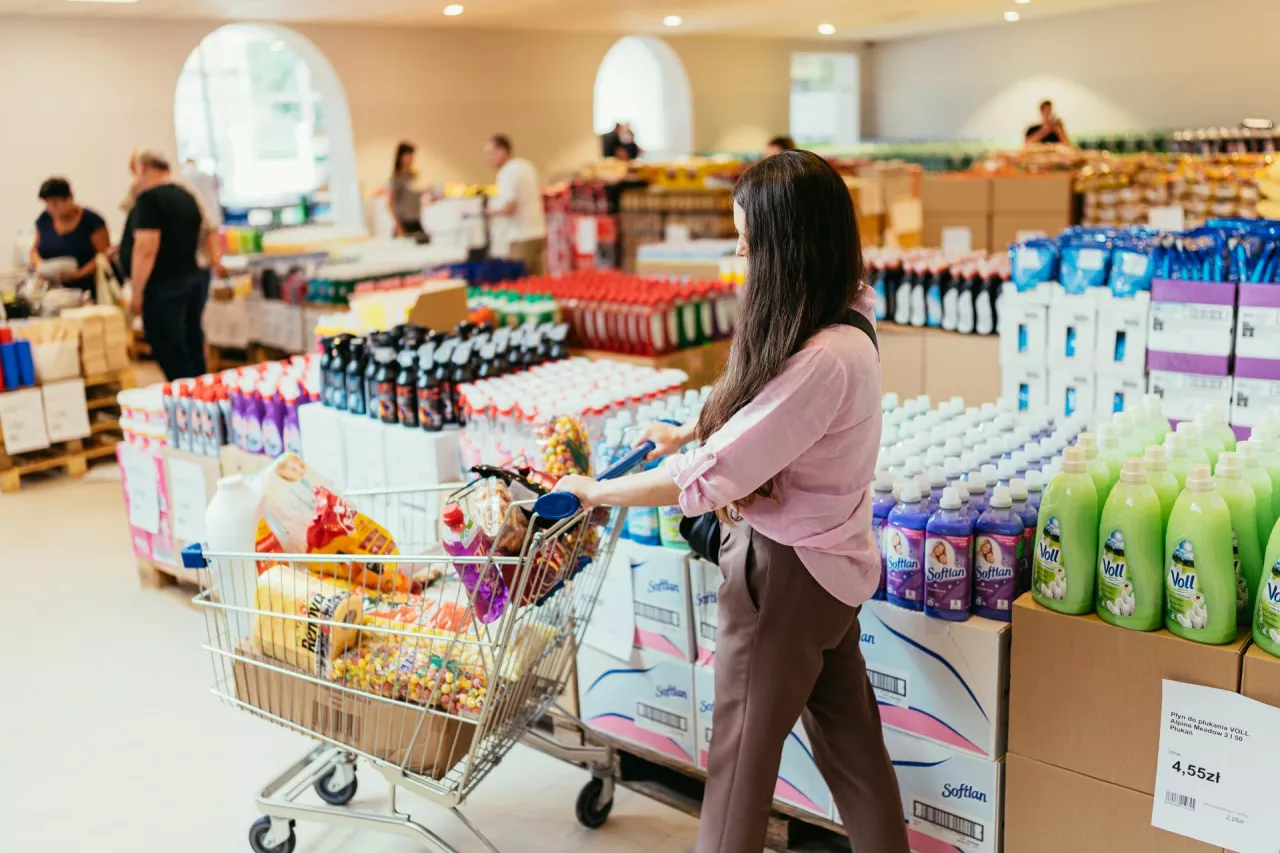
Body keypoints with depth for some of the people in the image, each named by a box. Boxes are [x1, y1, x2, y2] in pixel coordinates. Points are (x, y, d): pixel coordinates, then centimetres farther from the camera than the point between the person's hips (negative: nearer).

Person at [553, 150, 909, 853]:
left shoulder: (824, 360, -30)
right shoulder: (843, 323, -1)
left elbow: (707, 479, -27)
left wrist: (596, 492, -15)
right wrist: (692, 432, 12)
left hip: (783, 570, -9)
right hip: (826, 558, 9)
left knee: (742, 751, 9)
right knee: (847, 737, 21)